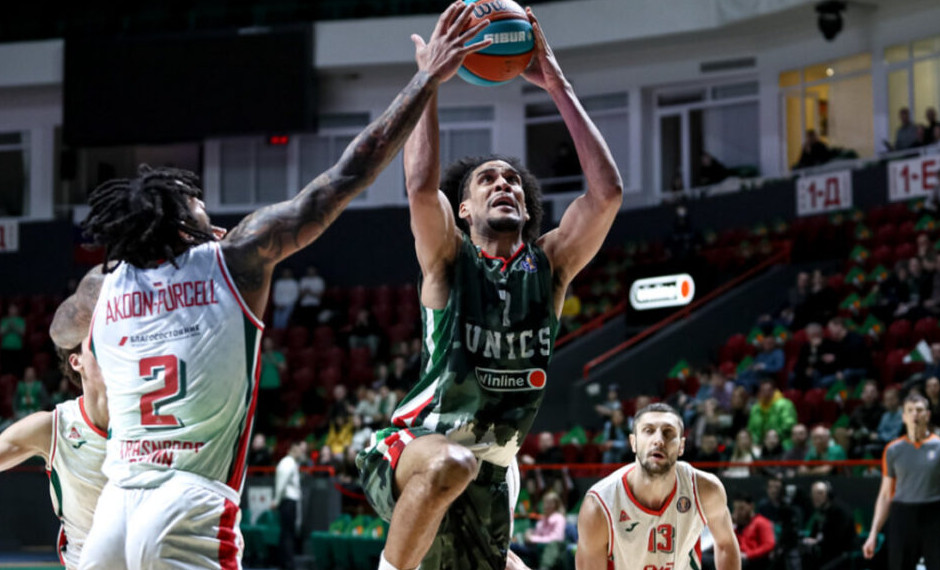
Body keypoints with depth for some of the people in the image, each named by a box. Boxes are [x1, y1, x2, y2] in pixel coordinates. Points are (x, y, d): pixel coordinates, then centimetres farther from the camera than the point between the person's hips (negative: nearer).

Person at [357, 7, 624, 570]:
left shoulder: (549, 266, 4)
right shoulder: (449, 261, -4)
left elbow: (607, 191, -10)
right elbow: (421, 186, -25)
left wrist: (558, 85, -11)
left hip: (488, 477, 6)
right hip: (409, 452, -6)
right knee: (450, 463, -40)